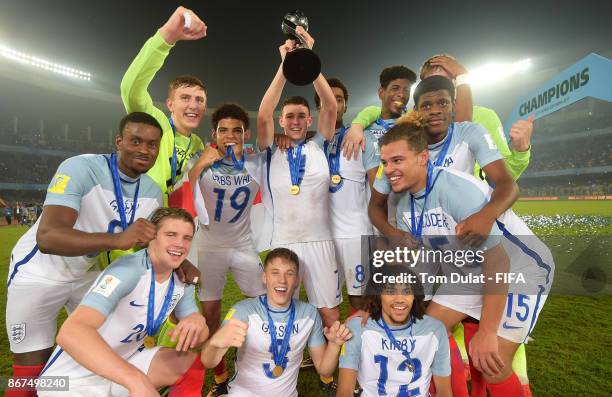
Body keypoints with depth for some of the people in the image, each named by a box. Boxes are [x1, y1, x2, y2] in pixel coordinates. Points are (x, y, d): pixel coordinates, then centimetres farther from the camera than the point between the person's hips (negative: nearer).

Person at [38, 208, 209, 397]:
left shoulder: (181, 283, -2)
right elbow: (71, 332, -36)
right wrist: (137, 380, -46)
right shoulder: (128, 269, -24)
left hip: (122, 365, 6)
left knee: (197, 360, -8)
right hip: (74, 381, -6)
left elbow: (200, 337, 1)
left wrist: (197, 321, -23)